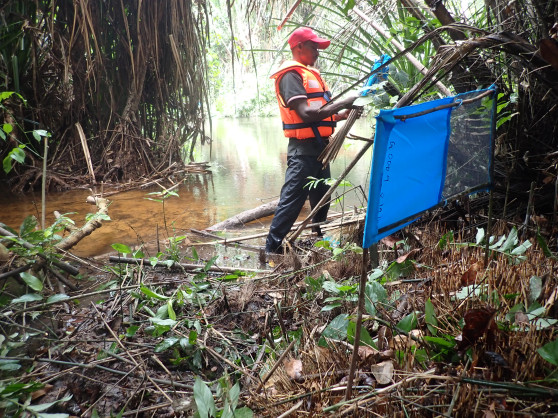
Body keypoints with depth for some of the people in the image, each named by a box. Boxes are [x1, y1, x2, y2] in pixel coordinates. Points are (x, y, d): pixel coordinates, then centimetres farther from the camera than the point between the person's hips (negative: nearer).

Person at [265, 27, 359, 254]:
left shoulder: (310, 74, 20)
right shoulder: (291, 74, -11)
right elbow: (306, 113, -23)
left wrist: (344, 114, 7)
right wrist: (343, 103, -20)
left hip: (318, 147, 10)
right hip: (303, 148, -10)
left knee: (322, 199, 21)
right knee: (292, 200, -10)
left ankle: (319, 239, 39)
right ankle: (272, 249, -5)